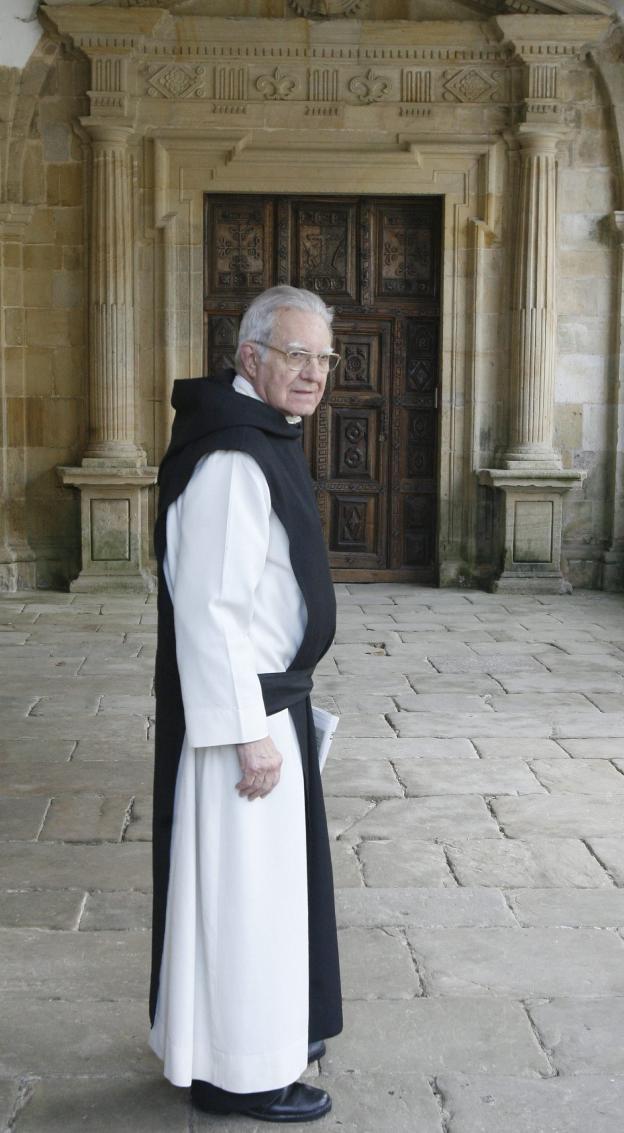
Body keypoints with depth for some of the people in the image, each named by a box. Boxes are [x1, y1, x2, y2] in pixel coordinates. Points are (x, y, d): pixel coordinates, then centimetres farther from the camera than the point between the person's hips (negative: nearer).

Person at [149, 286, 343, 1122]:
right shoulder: (231, 461, -22)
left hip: (265, 697, 11)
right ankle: (237, 1073, 19)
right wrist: (250, 734, -23)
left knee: (263, 876, 21)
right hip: (235, 708, -10)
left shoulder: (263, 441, 11)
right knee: (238, 883, 3)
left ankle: (266, 1029, 39)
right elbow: (210, 608, -25)